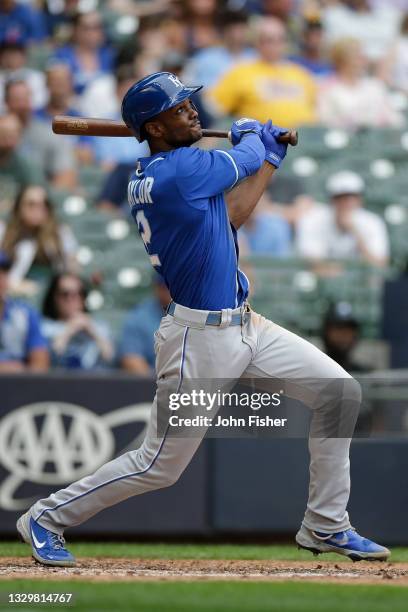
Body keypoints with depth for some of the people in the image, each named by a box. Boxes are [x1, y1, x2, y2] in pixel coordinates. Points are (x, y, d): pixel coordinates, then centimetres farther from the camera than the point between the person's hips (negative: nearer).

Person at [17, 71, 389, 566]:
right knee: (160, 465, -1)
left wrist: (269, 158, 18)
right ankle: (46, 518, 18)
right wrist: (251, 134, 18)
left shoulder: (149, 176, 8)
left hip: (244, 326, 10)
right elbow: (245, 156, -5)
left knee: (340, 391, 6)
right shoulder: (180, 169, -21)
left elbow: (230, 215, 14)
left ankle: (326, 528, 14)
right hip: (201, 339, -10)